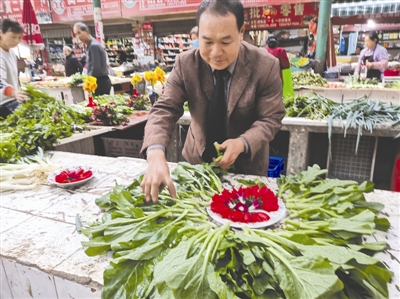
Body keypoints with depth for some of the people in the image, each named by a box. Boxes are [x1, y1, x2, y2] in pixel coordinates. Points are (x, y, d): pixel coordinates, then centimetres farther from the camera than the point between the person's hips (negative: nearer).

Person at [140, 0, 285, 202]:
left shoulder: (266, 66, -20)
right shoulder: (185, 64, -16)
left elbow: (271, 118, -15)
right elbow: (165, 109, -21)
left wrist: (243, 143, -35)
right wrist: (155, 154, -39)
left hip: (247, 164, -1)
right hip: (198, 160, 2)